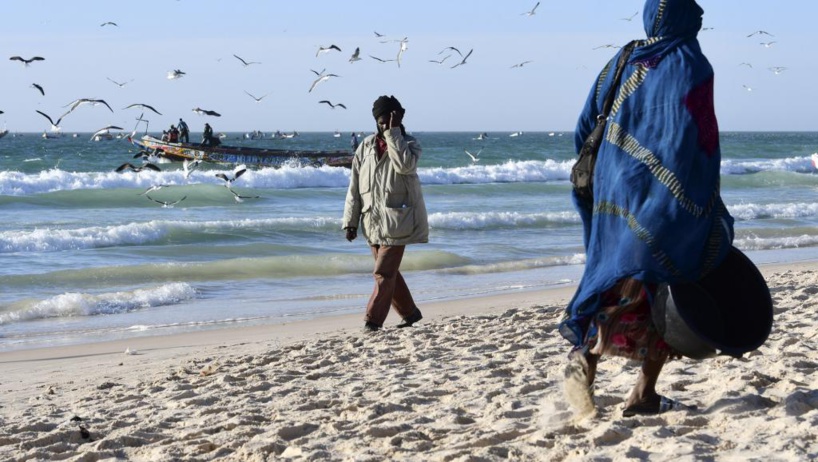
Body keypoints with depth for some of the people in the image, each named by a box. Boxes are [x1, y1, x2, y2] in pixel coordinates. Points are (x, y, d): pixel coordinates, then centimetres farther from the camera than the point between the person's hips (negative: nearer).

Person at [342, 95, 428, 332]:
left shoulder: (409, 144, 0)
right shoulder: (366, 146, 7)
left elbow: (405, 165, -25)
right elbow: (355, 186, 7)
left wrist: (394, 133, -19)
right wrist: (350, 221, 4)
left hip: (397, 220, -4)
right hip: (373, 221, 4)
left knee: (384, 272, -12)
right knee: (389, 271, 12)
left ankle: (373, 320, -9)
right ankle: (410, 313, 27)